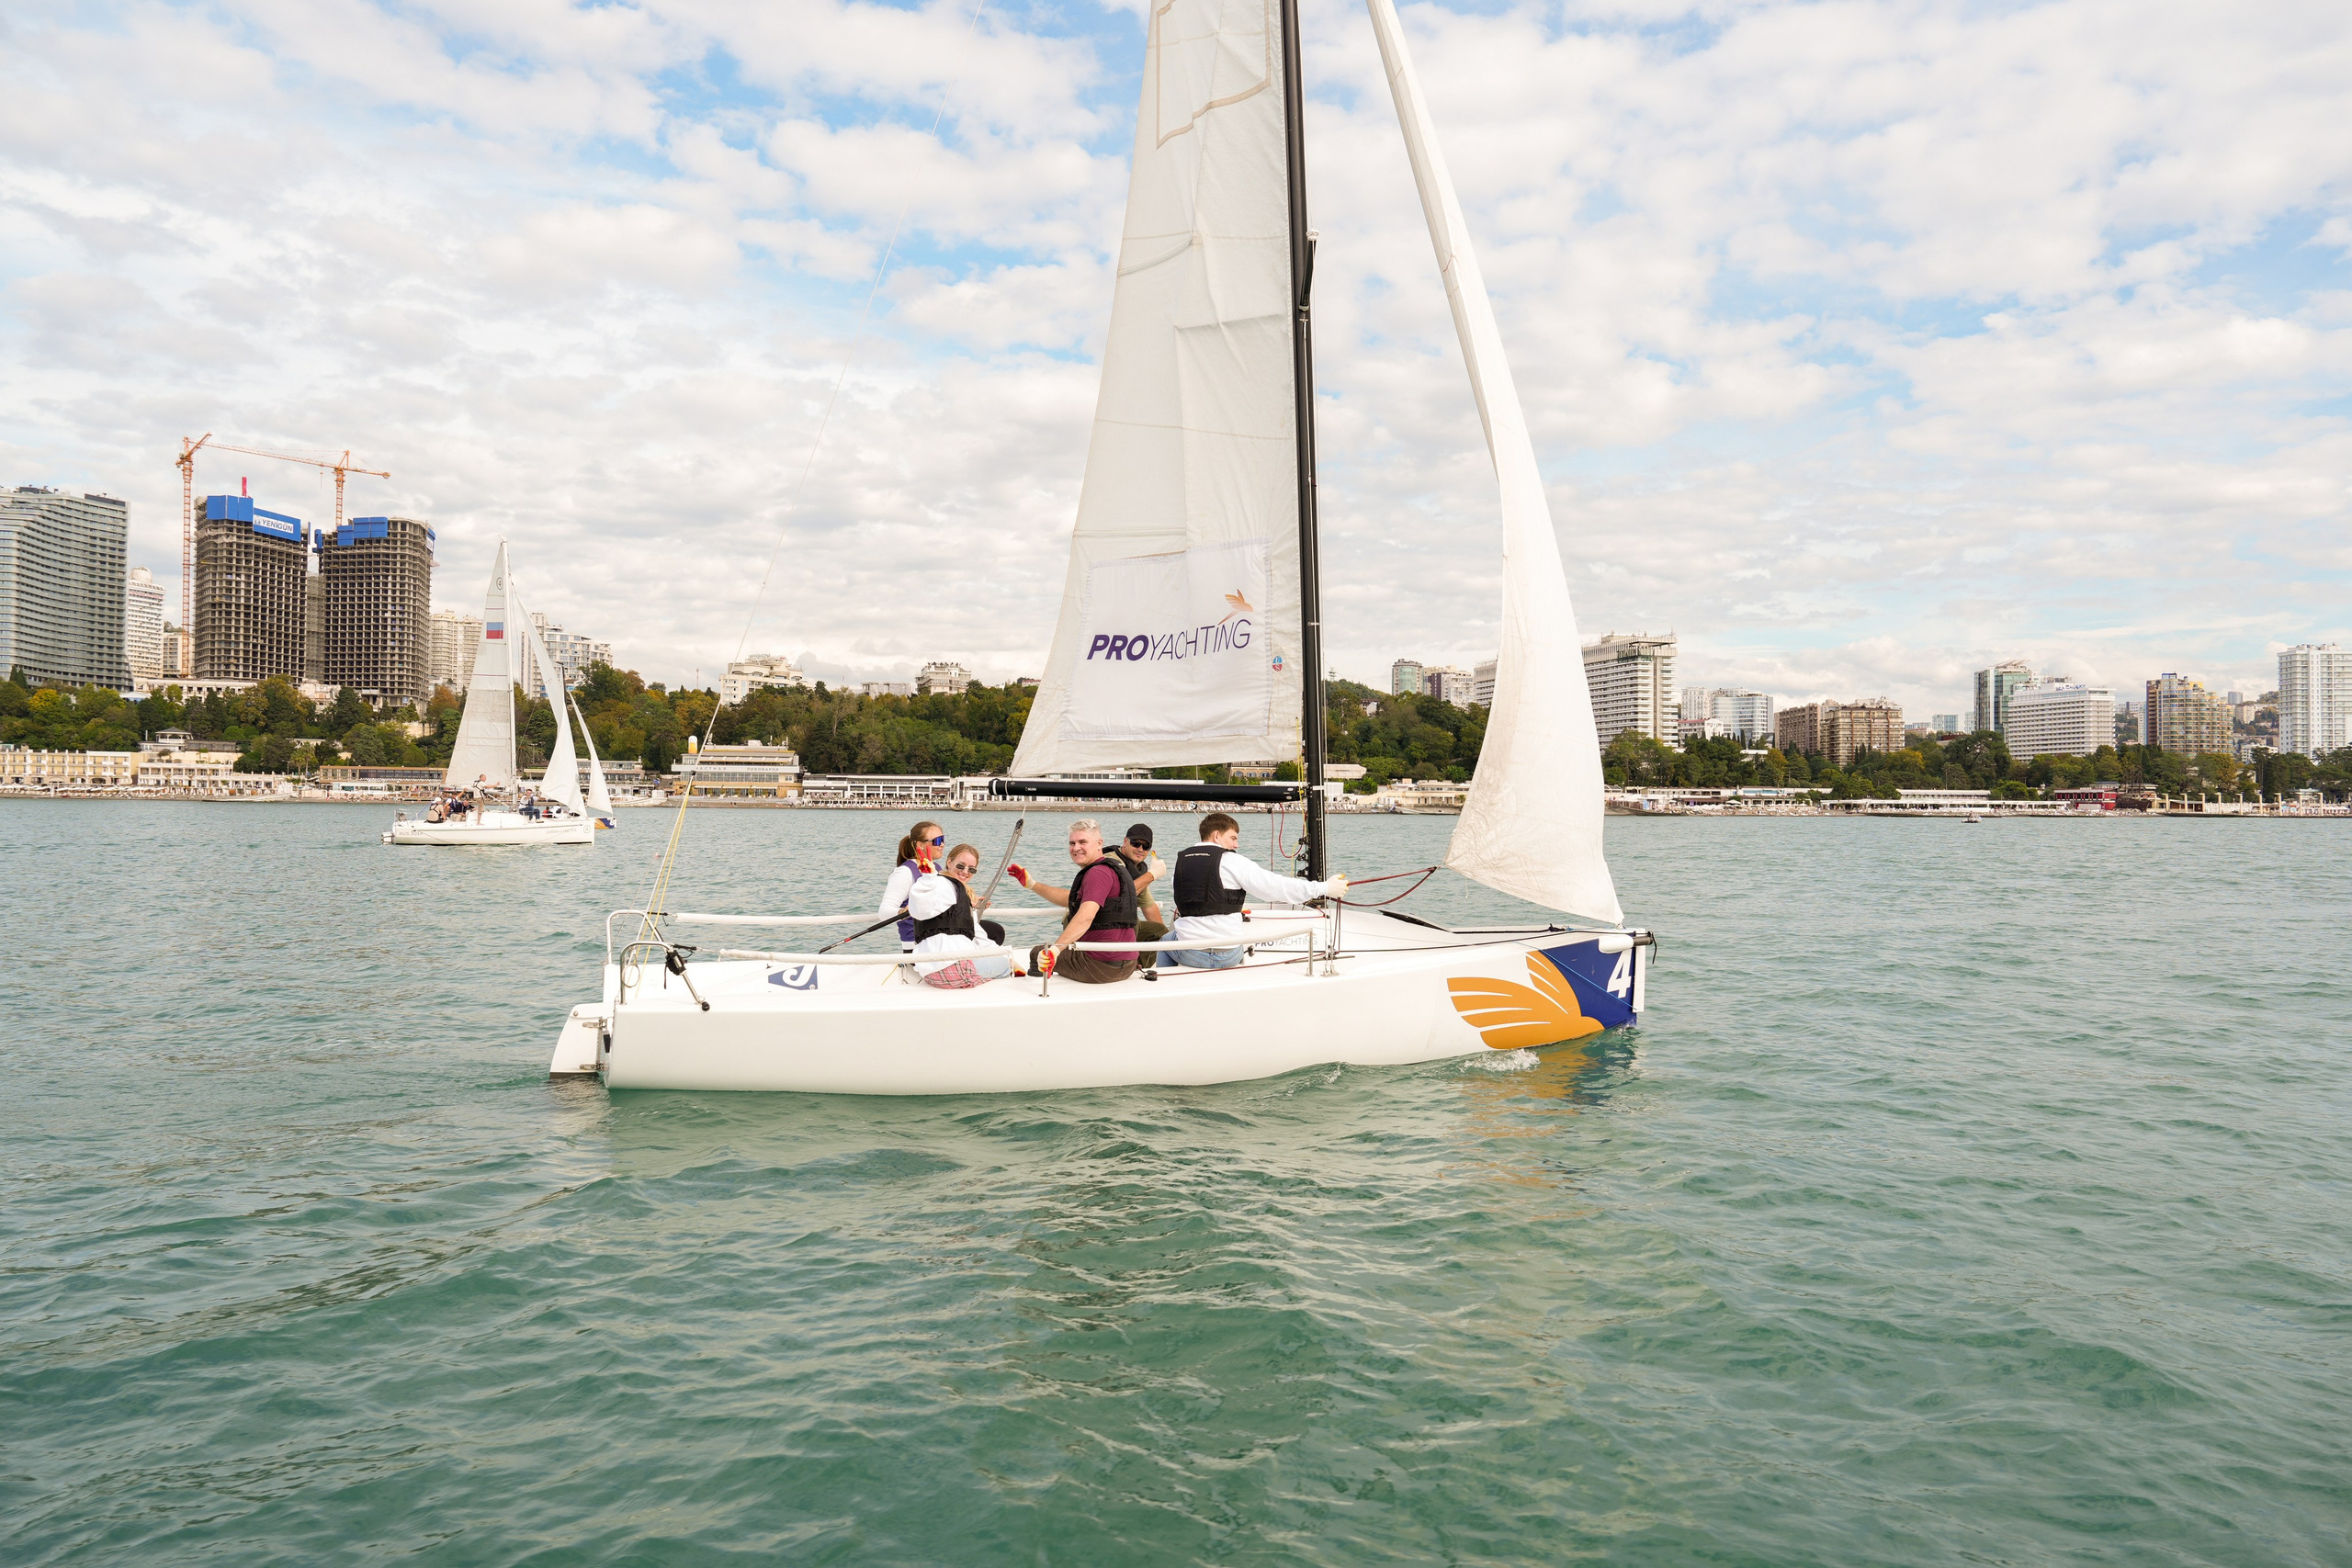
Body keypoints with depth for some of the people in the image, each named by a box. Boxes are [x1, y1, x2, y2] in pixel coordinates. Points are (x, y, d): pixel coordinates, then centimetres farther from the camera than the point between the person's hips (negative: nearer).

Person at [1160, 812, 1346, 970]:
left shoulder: (1180, 860, 5)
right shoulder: (1233, 861, -7)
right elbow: (1277, 887, -10)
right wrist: (1325, 889, -4)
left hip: (1190, 954, 2)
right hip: (1229, 957, -2)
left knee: (1166, 940, 34)